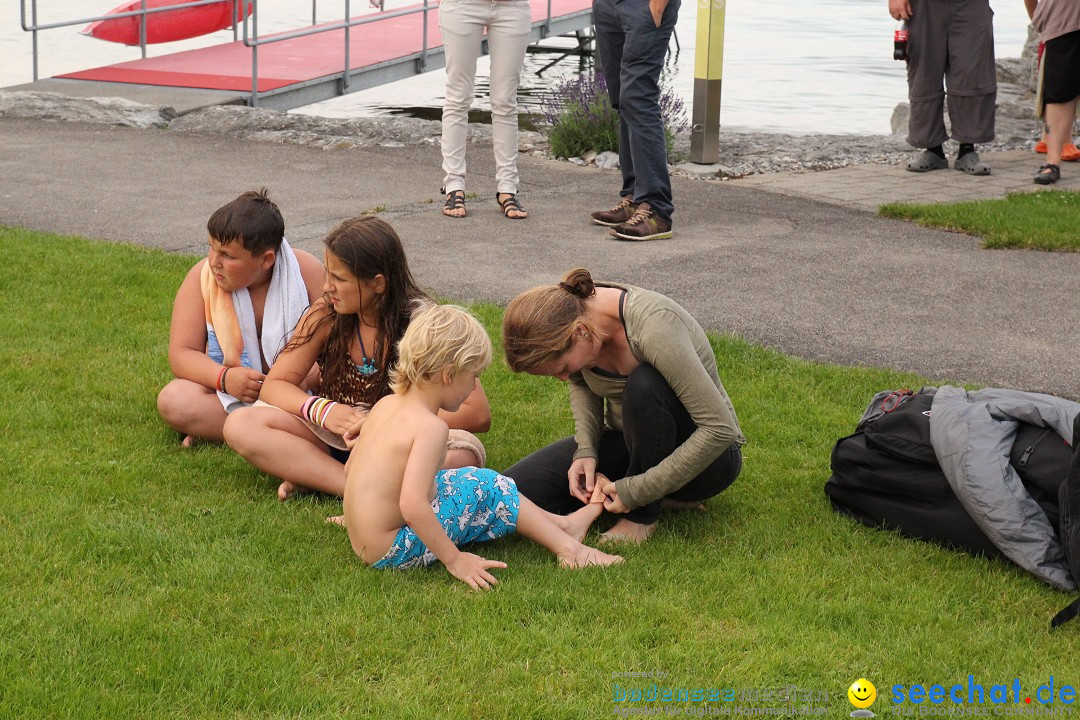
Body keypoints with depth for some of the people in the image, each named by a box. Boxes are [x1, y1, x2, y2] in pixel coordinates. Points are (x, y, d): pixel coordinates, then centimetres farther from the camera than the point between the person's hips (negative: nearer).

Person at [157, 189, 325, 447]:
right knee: (172, 400, -29)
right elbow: (181, 353, -8)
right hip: (228, 392, 1)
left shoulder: (307, 272, -10)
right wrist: (224, 377, -27)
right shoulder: (202, 277, -8)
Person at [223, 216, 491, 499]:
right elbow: (275, 385, -2)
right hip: (335, 436, 3)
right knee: (240, 425, -21)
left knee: (467, 450, -35)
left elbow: (478, 414, -19)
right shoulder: (325, 314, -6)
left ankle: (312, 478, -30)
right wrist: (322, 410, -23)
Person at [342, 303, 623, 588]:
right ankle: (567, 547, 5)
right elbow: (412, 505, -31)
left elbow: (352, 465, 16)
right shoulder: (430, 426, -22)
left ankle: (563, 524, 24)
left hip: (361, 541, 9)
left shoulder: (385, 405, 5)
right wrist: (454, 560, -24)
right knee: (486, 486, -1)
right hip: (392, 551, -9)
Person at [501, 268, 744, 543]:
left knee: (645, 385, -37)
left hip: (706, 456, -6)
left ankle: (641, 515, -15)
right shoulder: (575, 308, -13)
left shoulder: (654, 327, -32)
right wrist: (585, 450, -10)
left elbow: (720, 429, -31)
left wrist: (636, 492, -28)